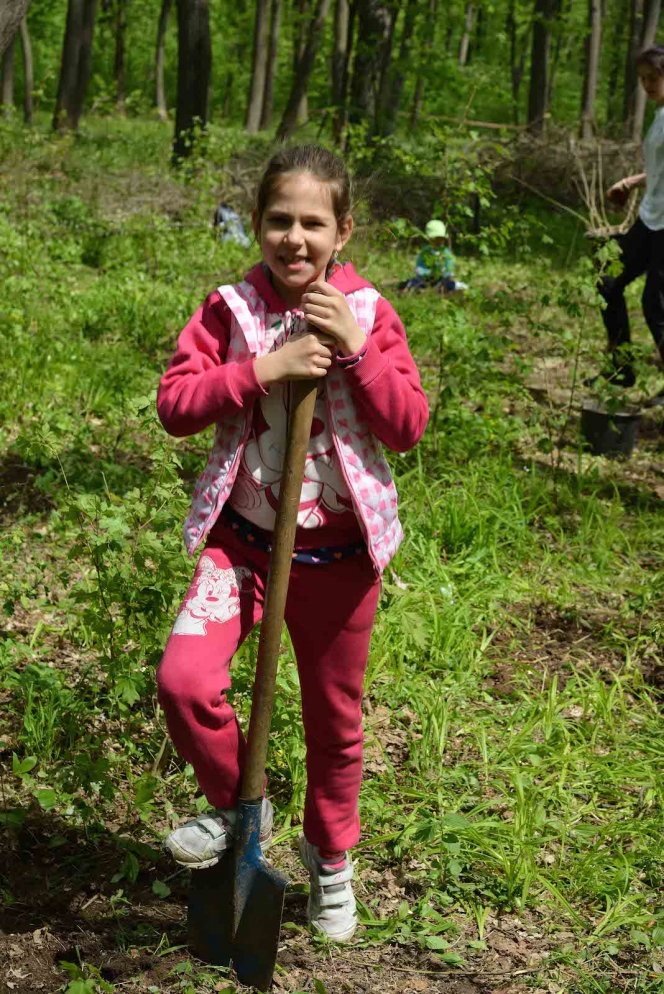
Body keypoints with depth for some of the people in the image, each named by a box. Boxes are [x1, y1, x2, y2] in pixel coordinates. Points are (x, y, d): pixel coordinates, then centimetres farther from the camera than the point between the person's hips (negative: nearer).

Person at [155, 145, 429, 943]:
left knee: (334, 715, 14)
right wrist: (264, 369, -22)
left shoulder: (368, 313, -3)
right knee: (183, 678, -20)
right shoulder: (230, 309, -4)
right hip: (243, 540, 0)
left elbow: (409, 426, -9)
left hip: (339, 550, 0)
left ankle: (330, 856, 40)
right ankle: (236, 806, 9)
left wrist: (356, 349, -21)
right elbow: (174, 403, -11)